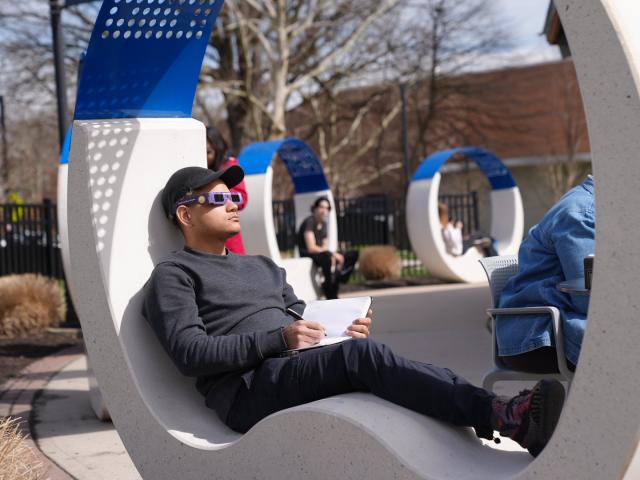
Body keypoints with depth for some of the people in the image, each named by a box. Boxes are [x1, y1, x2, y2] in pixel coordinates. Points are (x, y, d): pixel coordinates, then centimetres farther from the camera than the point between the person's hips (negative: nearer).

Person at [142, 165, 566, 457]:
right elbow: (190, 353, -8)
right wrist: (279, 339, -16)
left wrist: (347, 329, 3)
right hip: (248, 391, -6)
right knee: (362, 356, -32)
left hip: (306, 371, 6)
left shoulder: (263, 267, 31)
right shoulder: (173, 275, 7)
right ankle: (504, 416, -42)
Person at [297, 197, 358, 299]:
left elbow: (325, 247, 8)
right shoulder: (309, 222, -14)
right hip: (307, 255, -8)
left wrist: (333, 254, -15)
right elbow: (311, 248, -22)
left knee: (353, 255, 0)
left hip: (320, 253, 9)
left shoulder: (323, 224, 11)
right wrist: (332, 254, -19)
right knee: (327, 256, -41)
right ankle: (331, 297, -33)